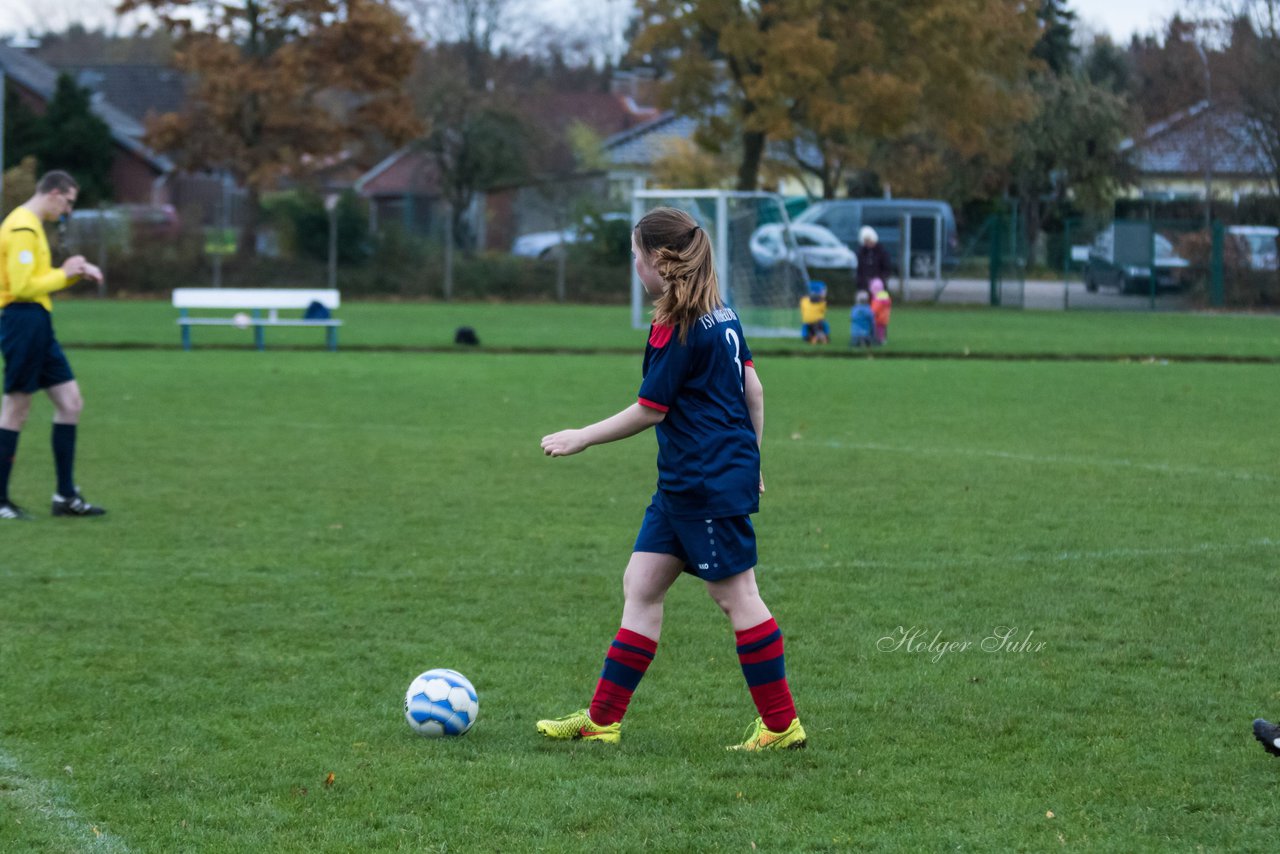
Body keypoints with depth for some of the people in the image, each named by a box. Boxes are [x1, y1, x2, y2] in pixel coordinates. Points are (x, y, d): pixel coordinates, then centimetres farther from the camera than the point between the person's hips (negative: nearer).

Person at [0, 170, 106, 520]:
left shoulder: (31, 226, 18)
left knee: (70, 402, 9)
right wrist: (64, 274, -9)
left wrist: (75, 272, 9)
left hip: (38, 324, 10)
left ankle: (66, 496, 12)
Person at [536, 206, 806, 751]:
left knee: (736, 598, -3)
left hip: (709, 485, -10)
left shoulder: (678, 327, -17)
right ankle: (602, 719, 12)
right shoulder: (721, 314, 11)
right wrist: (749, 458, 23)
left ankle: (782, 725, 5)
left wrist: (581, 438, -3)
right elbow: (752, 389, 14)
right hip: (683, 484, 10)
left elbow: (649, 410, -13)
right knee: (639, 587, 10)